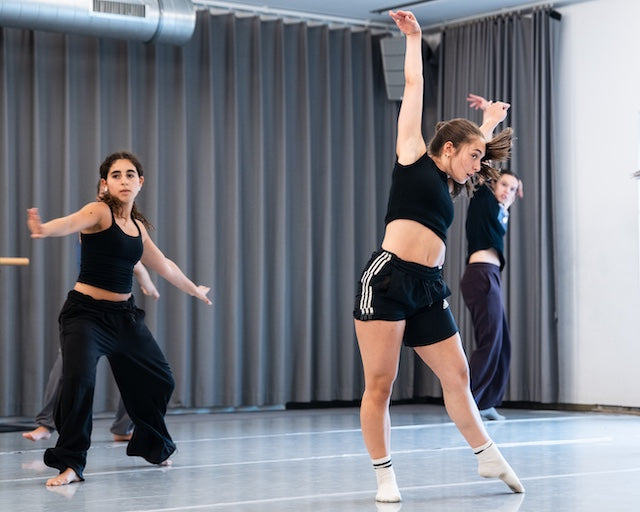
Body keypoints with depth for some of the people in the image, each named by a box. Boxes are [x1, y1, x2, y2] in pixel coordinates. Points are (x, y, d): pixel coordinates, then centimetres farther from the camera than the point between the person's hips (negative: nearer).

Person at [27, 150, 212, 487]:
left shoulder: (138, 226, 10)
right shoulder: (99, 212, -10)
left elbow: (164, 265, 28)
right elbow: (72, 222, -34)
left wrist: (194, 289, 41)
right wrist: (45, 229, -57)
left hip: (124, 315, 7)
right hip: (86, 312, -7)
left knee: (159, 380, 17)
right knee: (79, 379, -29)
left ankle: (153, 446, 43)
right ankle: (70, 464, -17)